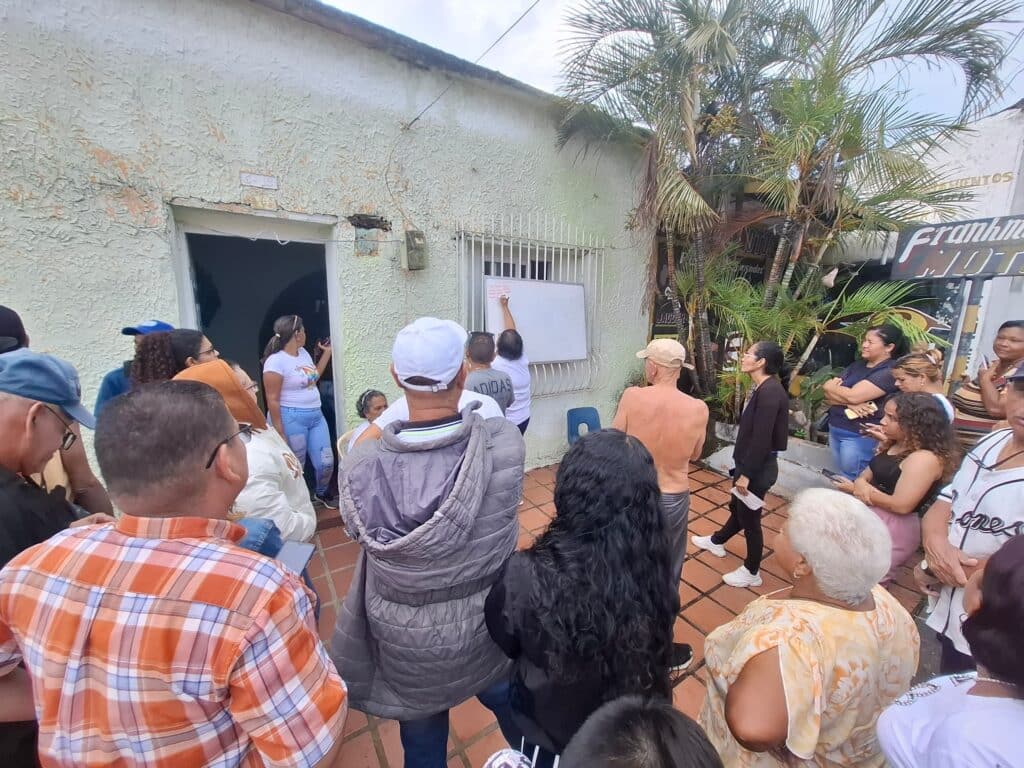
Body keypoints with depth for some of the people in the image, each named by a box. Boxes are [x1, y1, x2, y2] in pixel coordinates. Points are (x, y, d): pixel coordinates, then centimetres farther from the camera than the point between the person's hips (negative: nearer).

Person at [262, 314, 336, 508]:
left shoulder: (303, 352, 10)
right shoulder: (275, 361, -14)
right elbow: (272, 399, -16)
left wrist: (327, 352, 22)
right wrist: (279, 432, -17)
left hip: (316, 415, 7)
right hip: (292, 419, -7)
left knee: (326, 461, 8)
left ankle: (323, 493, 35)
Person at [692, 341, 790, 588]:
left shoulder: (770, 392, -24)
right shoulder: (761, 388, 6)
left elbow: (762, 438, -26)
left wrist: (746, 474, -21)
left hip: (758, 467, -9)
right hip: (750, 463, 9)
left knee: (749, 517, 8)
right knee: (737, 507, 26)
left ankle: (752, 573, 27)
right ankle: (716, 541, 48)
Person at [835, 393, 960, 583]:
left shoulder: (925, 458, -21)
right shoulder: (896, 445, 7)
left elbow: (901, 505, -25)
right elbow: (872, 471, 11)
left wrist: (855, 489, -14)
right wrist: (860, 482, -14)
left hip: (893, 528, -9)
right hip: (870, 516, 9)